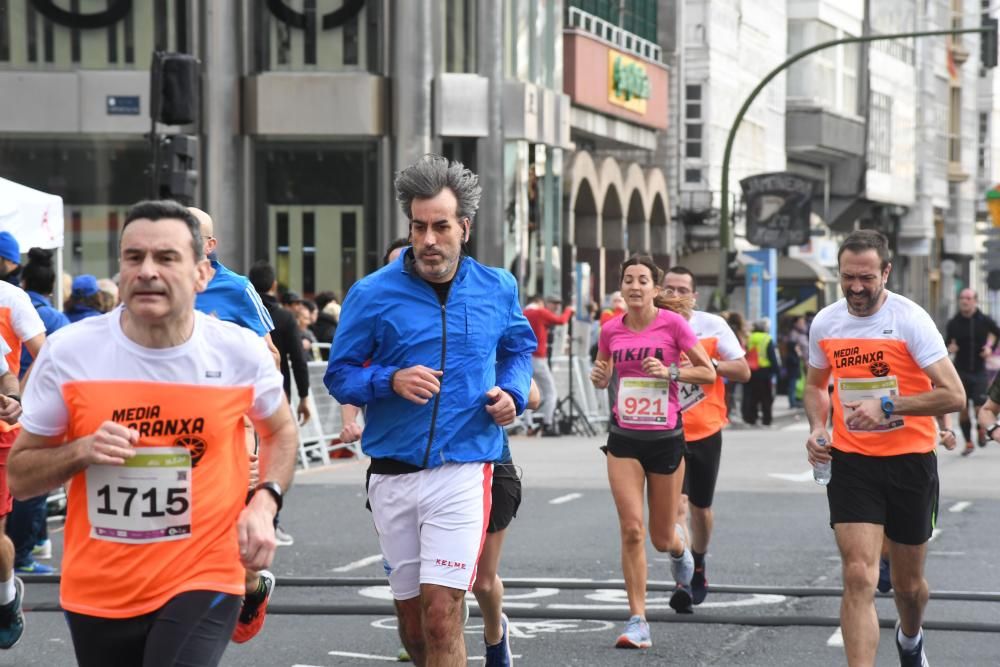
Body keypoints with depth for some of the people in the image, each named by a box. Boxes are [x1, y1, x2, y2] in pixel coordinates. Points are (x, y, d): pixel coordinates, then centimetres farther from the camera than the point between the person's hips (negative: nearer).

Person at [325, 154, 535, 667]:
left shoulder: (497, 290, 3)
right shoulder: (373, 294, -4)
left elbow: (519, 349, 21)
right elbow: (339, 375, 1)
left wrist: (513, 392, 1)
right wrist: (391, 381, -18)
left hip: (462, 471, -1)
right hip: (392, 474, 1)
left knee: (440, 616, -13)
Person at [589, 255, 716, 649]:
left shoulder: (672, 323, -8)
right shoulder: (611, 329, 2)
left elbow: (708, 373, -3)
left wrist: (670, 371, -17)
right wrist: (598, 377, -5)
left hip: (665, 438, -2)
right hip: (624, 439, 2)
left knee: (662, 537, 7)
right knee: (631, 530, -10)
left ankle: (680, 550, 46)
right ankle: (638, 620, -4)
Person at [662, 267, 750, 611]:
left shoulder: (713, 325, -4)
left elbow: (743, 370, -4)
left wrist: (709, 364, -20)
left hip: (706, 430, 1)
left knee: (701, 506, 14)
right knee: (678, 501, -16)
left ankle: (698, 568, 38)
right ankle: (681, 581, -21)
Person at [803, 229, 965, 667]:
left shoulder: (911, 319, -13)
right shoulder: (824, 323, 0)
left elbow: (954, 396, -18)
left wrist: (887, 406, -26)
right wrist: (817, 429, 0)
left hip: (910, 461, -1)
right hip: (850, 462, 2)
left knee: (908, 583, 14)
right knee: (859, 578, -14)